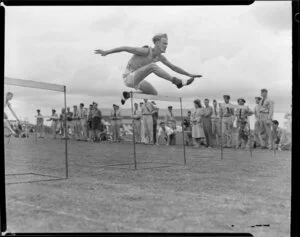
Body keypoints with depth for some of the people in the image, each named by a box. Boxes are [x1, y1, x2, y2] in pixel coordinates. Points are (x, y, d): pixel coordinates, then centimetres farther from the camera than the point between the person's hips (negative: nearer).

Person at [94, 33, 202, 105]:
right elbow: (125, 48, -20)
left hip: (137, 80, 9)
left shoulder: (160, 57, 3)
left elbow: (173, 67, 10)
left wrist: (190, 75, 9)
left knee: (154, 93, 11)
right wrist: (106, 52, -23)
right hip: (129, 77, -9)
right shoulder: (146, 51, -21)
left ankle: (127, 95, 23)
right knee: (152, 66, -30)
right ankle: (177, 82, -32)